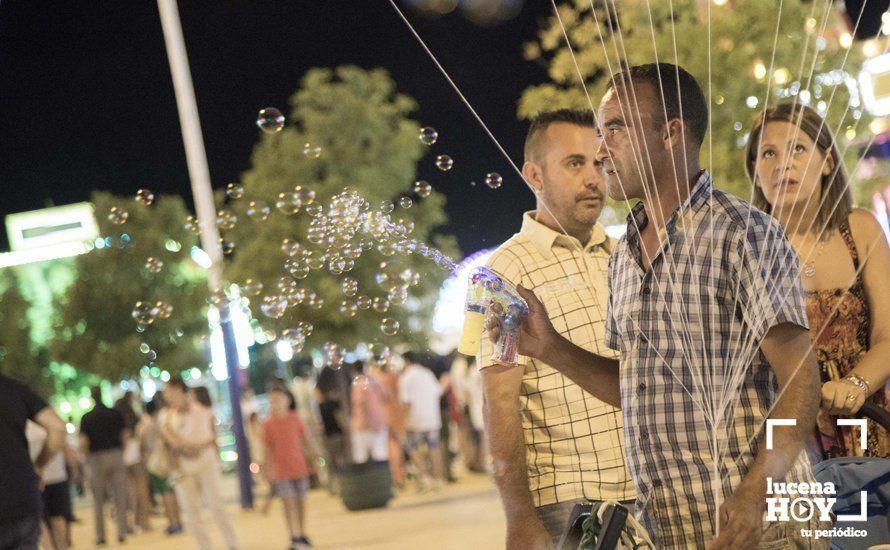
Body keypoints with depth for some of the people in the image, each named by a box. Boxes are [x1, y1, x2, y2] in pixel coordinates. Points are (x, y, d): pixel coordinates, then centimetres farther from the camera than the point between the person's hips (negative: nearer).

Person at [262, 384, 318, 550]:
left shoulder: (295, 418, -2)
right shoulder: (268, 424, -7)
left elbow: (305, 437, 7)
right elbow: (268, 448, -3)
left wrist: (312, 456, 6)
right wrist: (270, 469, -5)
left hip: (300, 468, 2)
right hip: (281, 472, -2)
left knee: (301, 502, 11)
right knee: (288, 503, -9)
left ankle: (302, 534, 25)